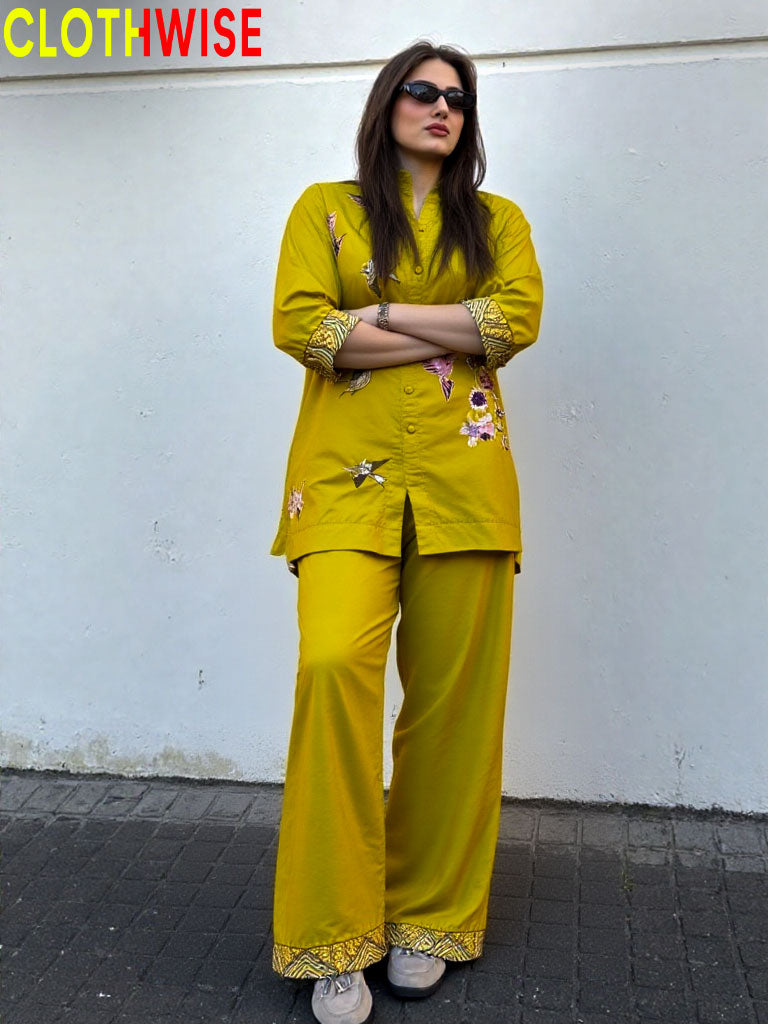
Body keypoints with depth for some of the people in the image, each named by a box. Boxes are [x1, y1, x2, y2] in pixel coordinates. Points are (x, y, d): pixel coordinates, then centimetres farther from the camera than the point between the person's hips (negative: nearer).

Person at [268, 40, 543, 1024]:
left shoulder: (498, 221, 18)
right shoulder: (326, 208, 14)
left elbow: (518, 318, -2)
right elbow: (297, 324, -3)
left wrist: (379, 315, -4)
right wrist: (457, 333, -3)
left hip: (463, 473, 2)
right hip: (349, 472, -1)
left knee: (454, 695, 0)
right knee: (333, 663, -22)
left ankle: (429, 916, 18)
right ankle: (335, 938, -6)